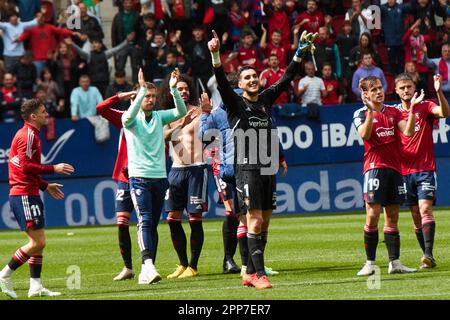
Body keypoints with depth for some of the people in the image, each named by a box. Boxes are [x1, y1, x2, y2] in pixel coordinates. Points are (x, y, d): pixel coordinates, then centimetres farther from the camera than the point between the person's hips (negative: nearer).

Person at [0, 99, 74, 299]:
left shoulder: (31, 134, 20)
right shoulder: (27, 135, -12)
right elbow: (25, 165, -21)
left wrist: (45, 186, 23)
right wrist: (53, 169, -19)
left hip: (29, 194, 11)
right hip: (23, 195, -11)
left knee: (38, 242, 10)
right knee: (37, 242, -11)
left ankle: (36, 286, 10)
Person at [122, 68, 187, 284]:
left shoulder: (159, 117, 10)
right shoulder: (131, 119, -2)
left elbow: (181, 112, -3)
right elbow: (129, 115, -26)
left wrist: (174, 90, -17)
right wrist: (142, 89, -34)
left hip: (159, 177, 5)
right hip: (139, 177, -5)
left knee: (153, 225, 6)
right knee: (145, 221, -18)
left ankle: (147, 271, 10)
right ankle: (148, 265, -30)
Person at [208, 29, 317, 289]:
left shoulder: (266, 99, 13)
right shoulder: (236, 102, 0)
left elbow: (287, 79, 18)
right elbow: (221, 81, -14)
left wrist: (301, 52, 14)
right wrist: (215, 55, -28)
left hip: (268, 169, 6)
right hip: (247, 168, -6)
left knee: (264, 223, 7)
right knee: (255, 221, -13)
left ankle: (250, 273, 15)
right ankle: (259, 275, -15)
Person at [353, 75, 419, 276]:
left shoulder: (393, 111, 13)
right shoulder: (361, 114, 2)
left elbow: (408, 132, 0)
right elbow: (365, 135, -16)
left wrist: (412, 109, -10)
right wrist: (370, 111, -24)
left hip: (394, 167, 4)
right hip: (375, 167, -4)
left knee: (392, 218, 6)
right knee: (372, 216, -11)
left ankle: (394, 263, 7)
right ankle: (370, 263, -6)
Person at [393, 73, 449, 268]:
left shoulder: (425, 107, -1)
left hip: (425, 168, -4)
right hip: (404, 170, 4)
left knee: (425, 209, -18)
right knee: (416, 216, 6)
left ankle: (428, 255, -25)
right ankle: (428, 256, 12)